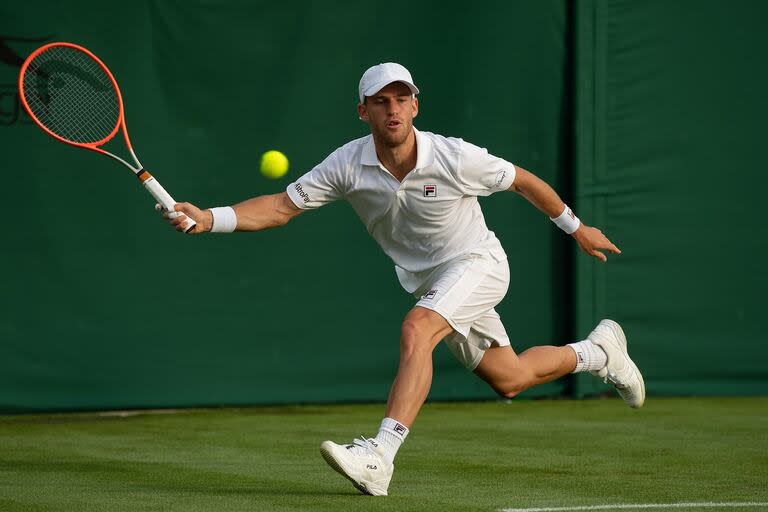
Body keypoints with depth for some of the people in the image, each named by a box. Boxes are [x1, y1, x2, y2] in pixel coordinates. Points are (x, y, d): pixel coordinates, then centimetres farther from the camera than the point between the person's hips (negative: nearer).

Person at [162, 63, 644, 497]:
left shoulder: (456, 158, -24)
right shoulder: (347, 165, -17)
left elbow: (523, 180, -8)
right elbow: (282, 206, -18)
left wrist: (576, 227, 5)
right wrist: (207, 219, -33)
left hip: (477, 263, -5)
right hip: (427, 280, 5)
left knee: (415, 331, -32)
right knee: (509, 380, 17)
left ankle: (379, 459, -38)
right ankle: (596, 351, 46)